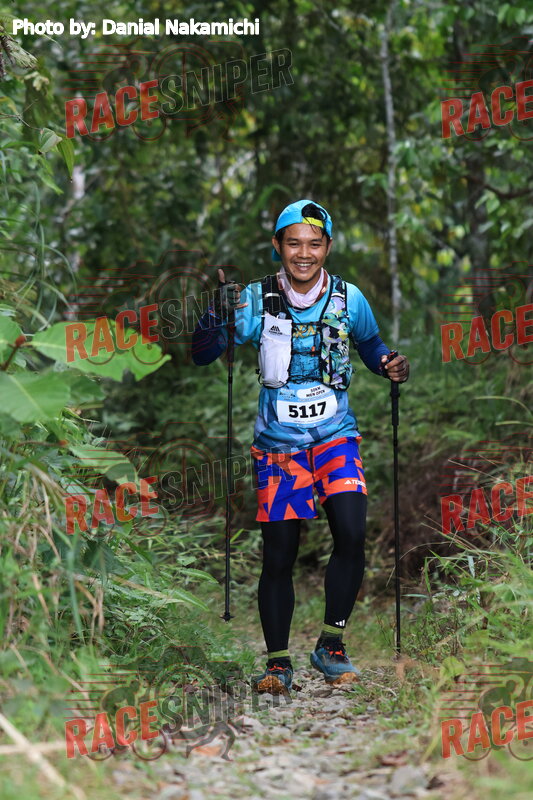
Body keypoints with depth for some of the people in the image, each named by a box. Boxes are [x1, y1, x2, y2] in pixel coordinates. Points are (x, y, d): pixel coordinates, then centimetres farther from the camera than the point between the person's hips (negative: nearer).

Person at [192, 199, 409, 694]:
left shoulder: (348, 299, -1)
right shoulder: (256, 300, -4)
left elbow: (370, 344, 17)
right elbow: (202, 355, -6)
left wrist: (391, 366, -5)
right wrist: (220, 308, -23)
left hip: (335, 435, 0)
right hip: (277, 442, 0)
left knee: (351, 532, -20)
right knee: (278, 556, 1)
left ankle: (331, 642, -1)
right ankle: (278, 660, 17)